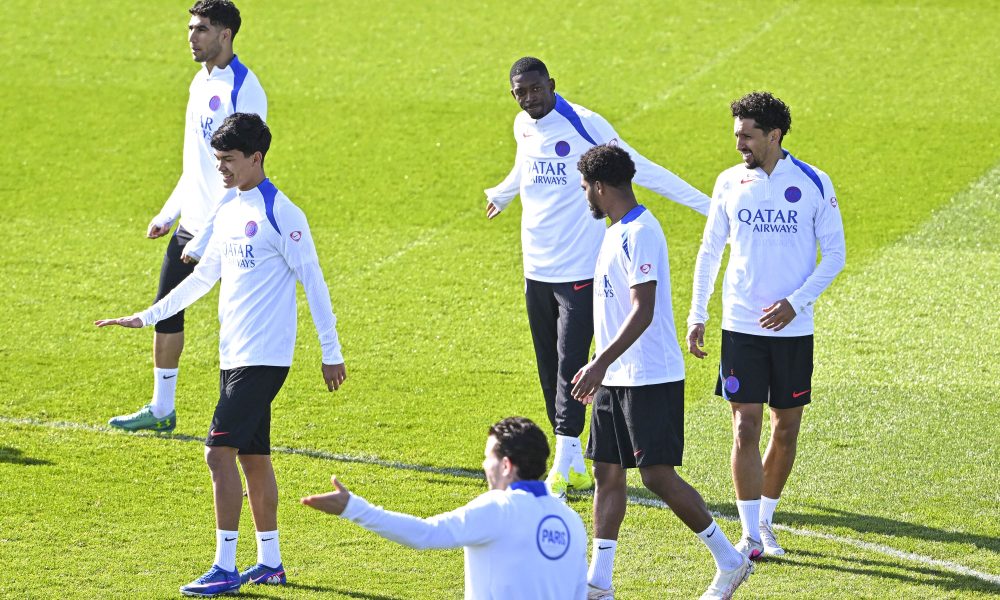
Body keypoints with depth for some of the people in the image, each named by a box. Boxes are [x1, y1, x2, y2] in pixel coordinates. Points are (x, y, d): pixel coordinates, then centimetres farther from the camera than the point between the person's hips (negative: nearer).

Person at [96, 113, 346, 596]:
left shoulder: (279, 213, -12)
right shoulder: (229, 213, 13)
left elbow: (312, 281, -11)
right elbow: (203, 278, 23)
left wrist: (331, 351, -11)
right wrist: (147, 317, 21)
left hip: (264, 357, -8)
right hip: (234, 355, 8)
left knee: (220, 450, -12)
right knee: (252, 455, 12)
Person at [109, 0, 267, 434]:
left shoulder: (243, 90, -18)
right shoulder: (201, 81, 11)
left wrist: (207, 238, -21)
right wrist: (169, 213, 20)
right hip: (191, 226, 9)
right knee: (166, 314, 13)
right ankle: (161, 410, 25)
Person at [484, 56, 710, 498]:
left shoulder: (583, 124, -12)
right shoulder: (523, 127, 7)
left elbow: (639, 168, -10)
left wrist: (706, 204, -12)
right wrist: (500, 196, 50)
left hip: (580, 268, -6)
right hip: (537, 270, 6)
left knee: (570, 366, -11)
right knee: (549, 371, 8)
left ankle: (562, 468, -11)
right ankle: (575, 466, 16)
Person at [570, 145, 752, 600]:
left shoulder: (640, 233, -17)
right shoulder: (617, 232, 14)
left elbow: (643, 311, -25)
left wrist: (600, 363, -29)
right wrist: (600, 369, 25)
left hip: (651, 378, -10)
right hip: (616, 377, 10)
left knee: (658, 475, -8)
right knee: (607, 472, 6)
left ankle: (729, 562, 6)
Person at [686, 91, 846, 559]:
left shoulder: (814, 184, -4)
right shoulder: (729, 183, 2)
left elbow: (835, 253, 0)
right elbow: (710, 250, 11)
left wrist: (796, 301, -12)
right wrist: (696, 315, 6)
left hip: (792, 328, 0)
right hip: (740, 326, 0)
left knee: (786, 429, 7)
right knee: (745, 428, -6)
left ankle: (765, 519, 25)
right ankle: (750, 534, -2)